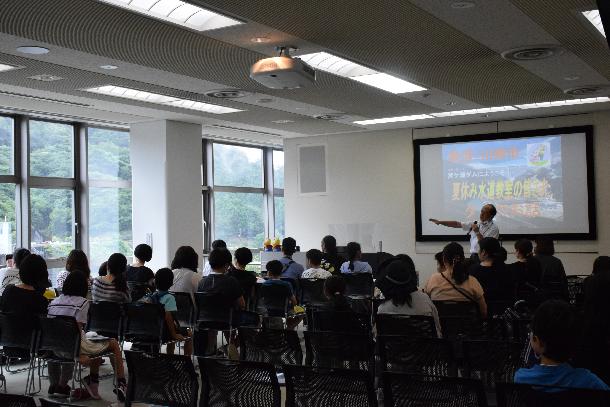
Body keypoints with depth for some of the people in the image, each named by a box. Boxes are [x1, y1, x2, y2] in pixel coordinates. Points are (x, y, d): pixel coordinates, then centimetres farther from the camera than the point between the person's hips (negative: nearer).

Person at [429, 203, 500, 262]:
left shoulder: (493, 228, -5)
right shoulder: (476, 224, 13)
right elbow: (457, 224, 13)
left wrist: (477, 232, -16)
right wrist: (440, 222, 9)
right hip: (473, 257, 5)